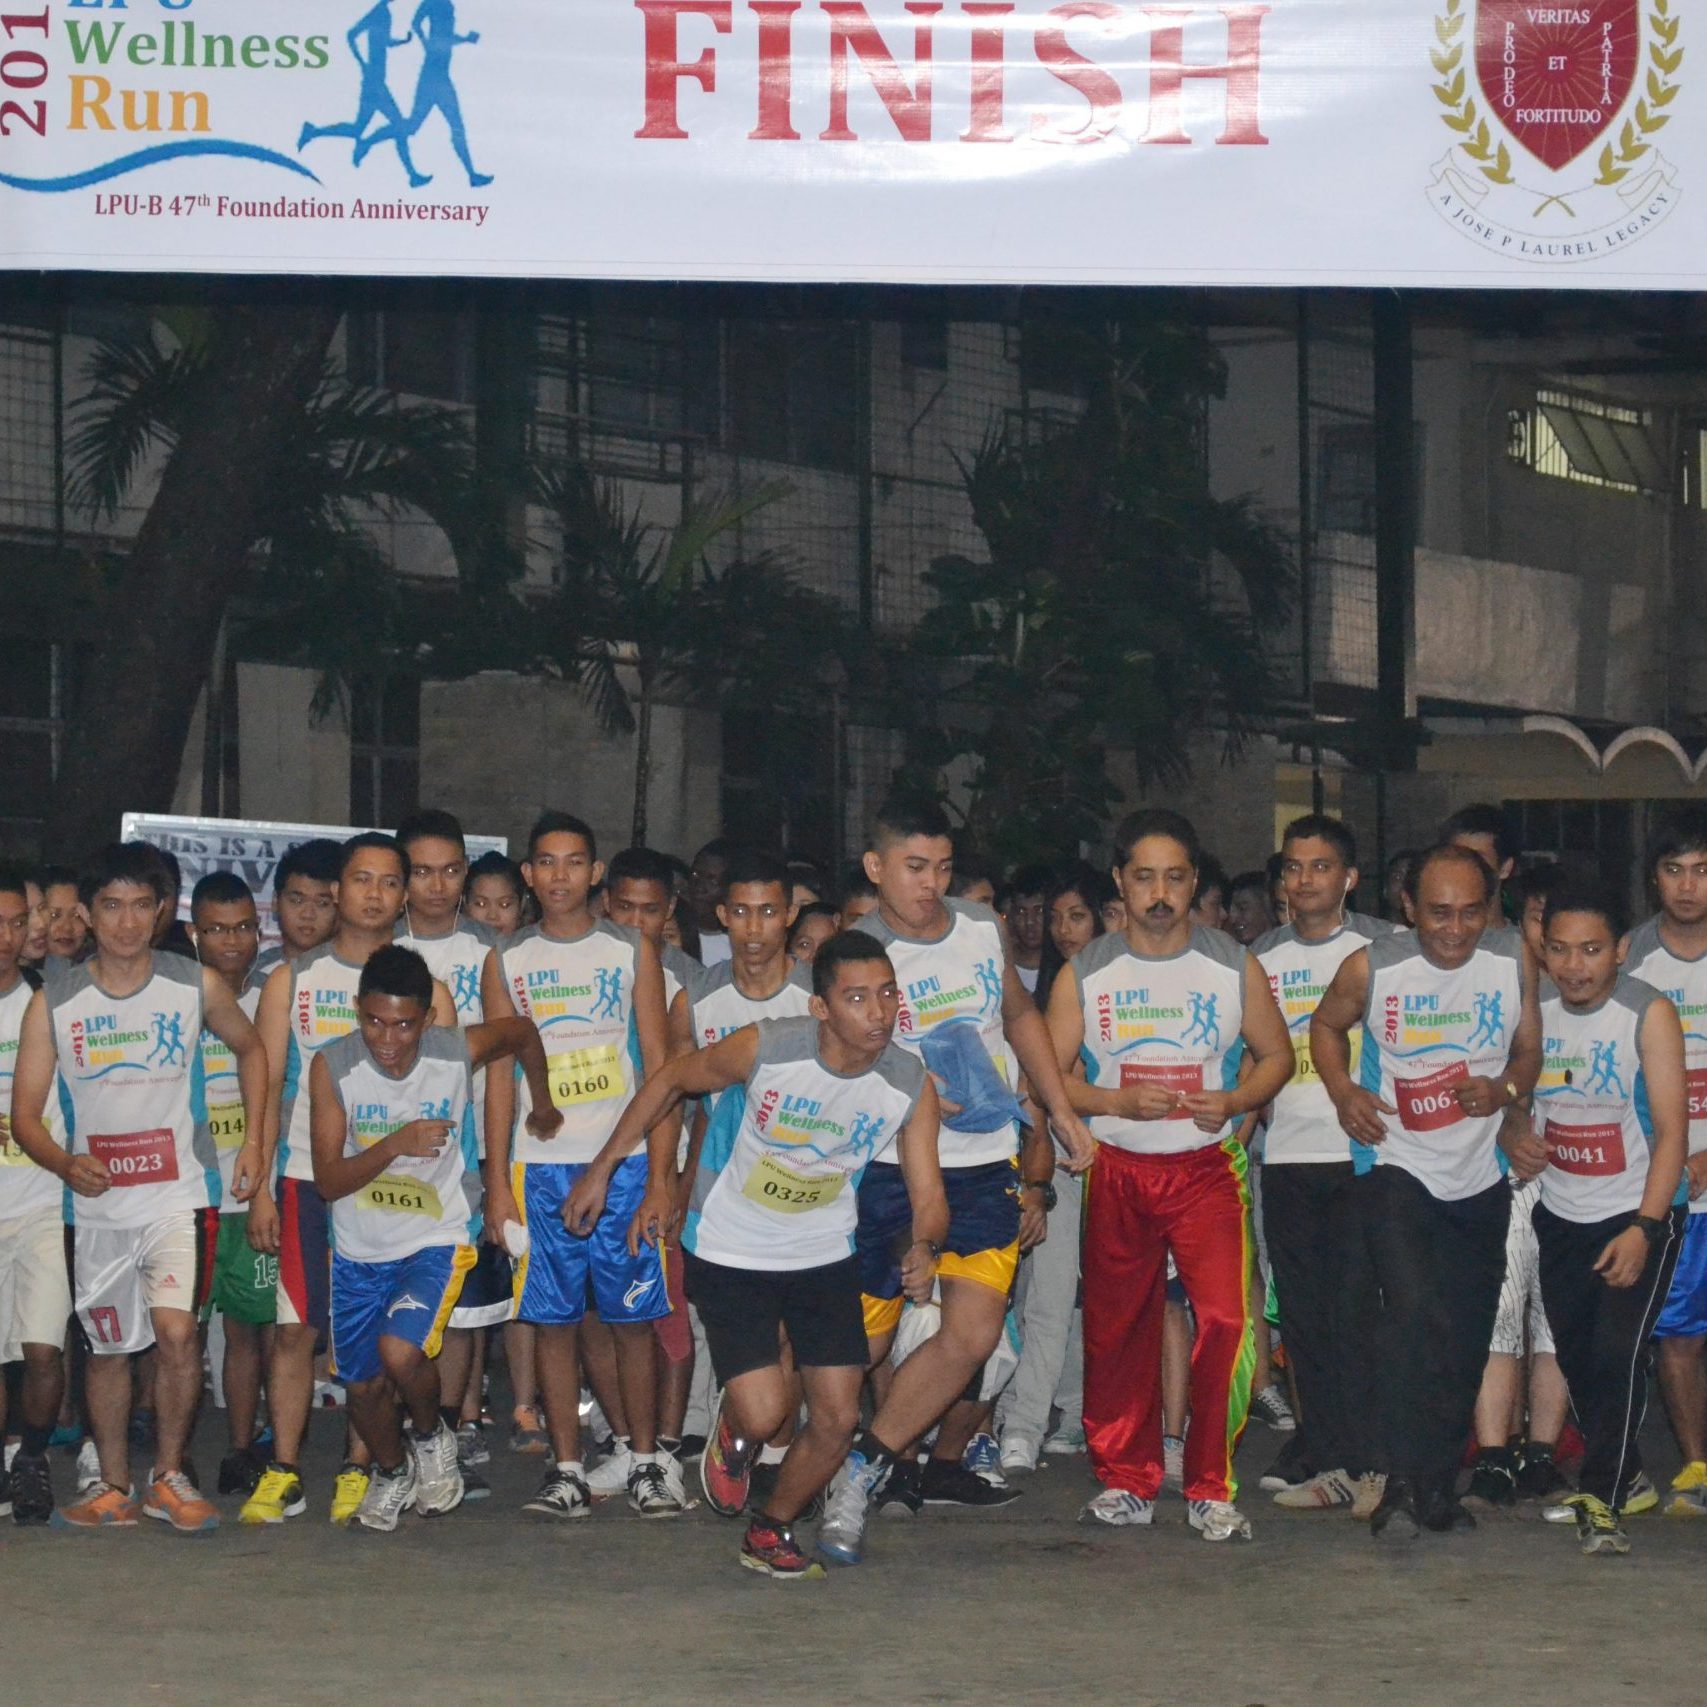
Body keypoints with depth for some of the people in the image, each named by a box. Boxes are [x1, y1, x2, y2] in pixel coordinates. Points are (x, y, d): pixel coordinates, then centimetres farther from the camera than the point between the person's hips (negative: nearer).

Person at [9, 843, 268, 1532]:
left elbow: (250, 1048, 17)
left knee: (176, 1332, -17)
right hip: (97, 1204, 2)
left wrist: (253, 1141, 8)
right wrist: (65, 1164, -22)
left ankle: (168, 1476, 0)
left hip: (179, 1197, -2)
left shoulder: (196, 986, -2)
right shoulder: (52, 1002, -3)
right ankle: (113, 1486, 26)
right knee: (107, 1346, 12)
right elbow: (24, 1113, -2)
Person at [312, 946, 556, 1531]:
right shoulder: (333, 1066, -17)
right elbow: (328, 1180, -18)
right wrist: (398, 1144, -32)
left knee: (400, 1351, -27)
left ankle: (433, 1434, 7)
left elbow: (523, 1031, 6)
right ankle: (391, 1472, 45)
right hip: (359, 1249, 2)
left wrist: (544, 1106, 16)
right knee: (364, 1387, 12)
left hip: (437, 1239, -2)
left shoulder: (458, 1052, -17)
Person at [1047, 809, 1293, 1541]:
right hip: (1117, 1169, 1)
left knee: (1225, 1319, -16)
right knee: (1117, 1328, 6)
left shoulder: (1234, 967, 3)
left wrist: (1233, 1101, -10)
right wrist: (1117, 1101, -14)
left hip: (1207, 1165, -1)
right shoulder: (1085, 974, 2)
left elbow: (1277, 1055, 10)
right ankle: (1126, 1481, 21)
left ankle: (1210, 1489, -5)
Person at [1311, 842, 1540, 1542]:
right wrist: (1343, 1092, -9)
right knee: (1415, 1310, -23)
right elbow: (1326, 1026, 8)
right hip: (1397, 1165, -4)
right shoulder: (1371, 968, -10)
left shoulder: (1513, 958, -4)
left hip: (1480, 1176, 4)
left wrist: (1506, 1089, -14)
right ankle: (1405, 1484, -19)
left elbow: (1529, 1049, 7)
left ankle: (1439, 1483, 27)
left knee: (1465, 1339, 10)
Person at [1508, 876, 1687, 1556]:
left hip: (1638, 1213, -5)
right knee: (1575, 1354, 11)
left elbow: (1671, 1128, -17)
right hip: (1560, 1214, 5)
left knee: (1617, 1352, -16)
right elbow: (1508, 1093, 12)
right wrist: (1513, 1134, -12)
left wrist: (1645, 1227, -25)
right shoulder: (1531, 1011, -3)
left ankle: (1602, 1500, -12)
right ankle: (1619, 1471, 31)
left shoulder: (1648, 1014, -15)